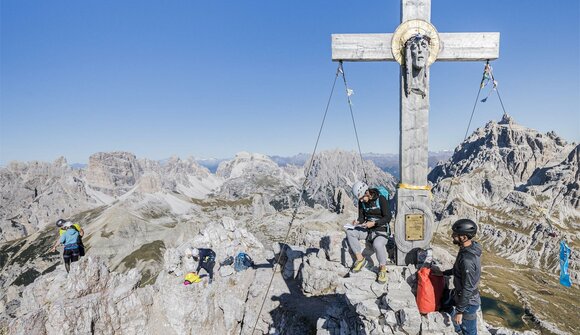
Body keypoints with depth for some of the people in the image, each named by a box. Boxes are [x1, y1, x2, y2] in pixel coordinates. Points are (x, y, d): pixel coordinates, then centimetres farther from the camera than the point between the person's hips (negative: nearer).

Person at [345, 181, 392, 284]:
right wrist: (357, 222, -13)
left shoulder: (381, 199, -13)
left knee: (377, 244, -37)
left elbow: (388, 217, -13)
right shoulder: (362, 202, 4)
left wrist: (374, 223, -24)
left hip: (381, 230, -6)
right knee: (349, 232, -18)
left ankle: (382, 268, -10)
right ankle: (360, 259, -8)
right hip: (367, 229, 6)